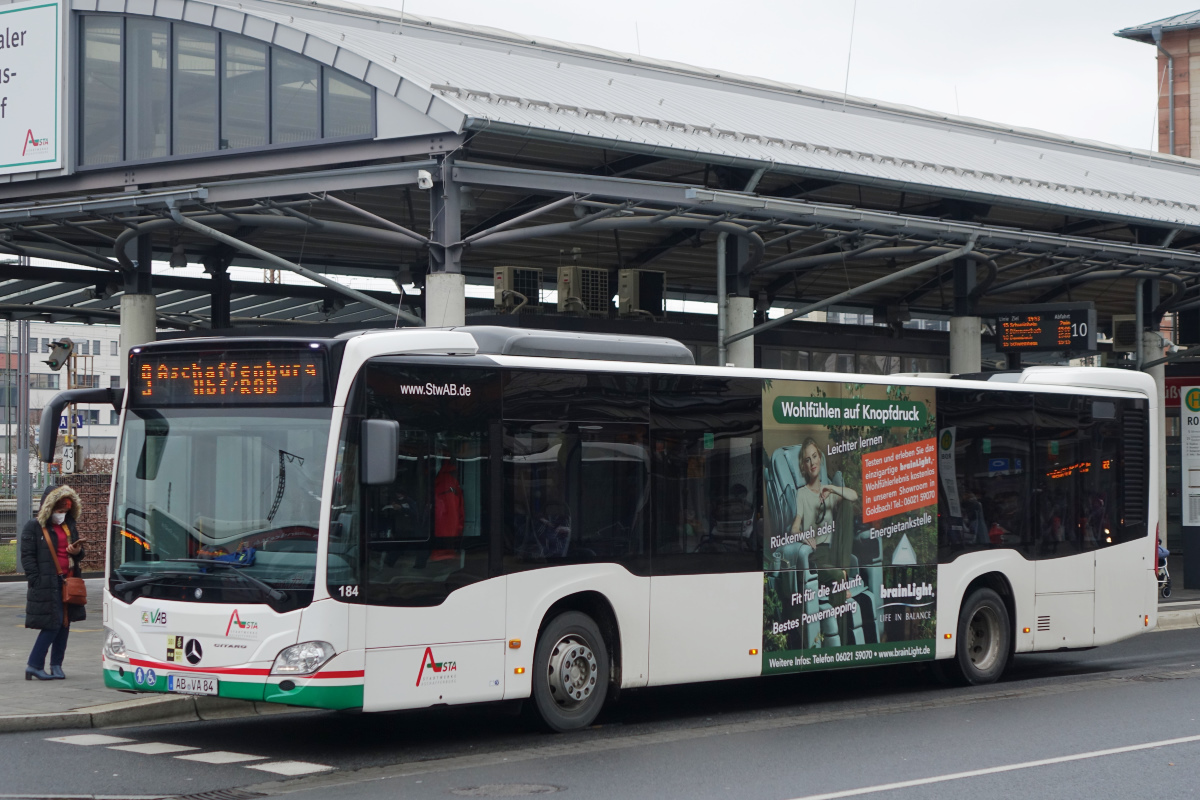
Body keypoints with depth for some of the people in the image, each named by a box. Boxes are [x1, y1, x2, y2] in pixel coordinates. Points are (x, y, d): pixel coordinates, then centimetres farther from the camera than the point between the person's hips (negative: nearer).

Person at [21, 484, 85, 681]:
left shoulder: (70, 526, 17)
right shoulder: (33, 527, -2)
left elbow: (78, 555, 25)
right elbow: (27, 556, -7)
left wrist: (78, 552, 0)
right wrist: (36, 582, -14)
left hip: (68, 582, 6)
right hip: (47, 584, -6)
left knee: (64, 623, 6)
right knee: (52, 624, -10)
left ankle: (56, 665, 14)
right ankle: (34, 665, -3)